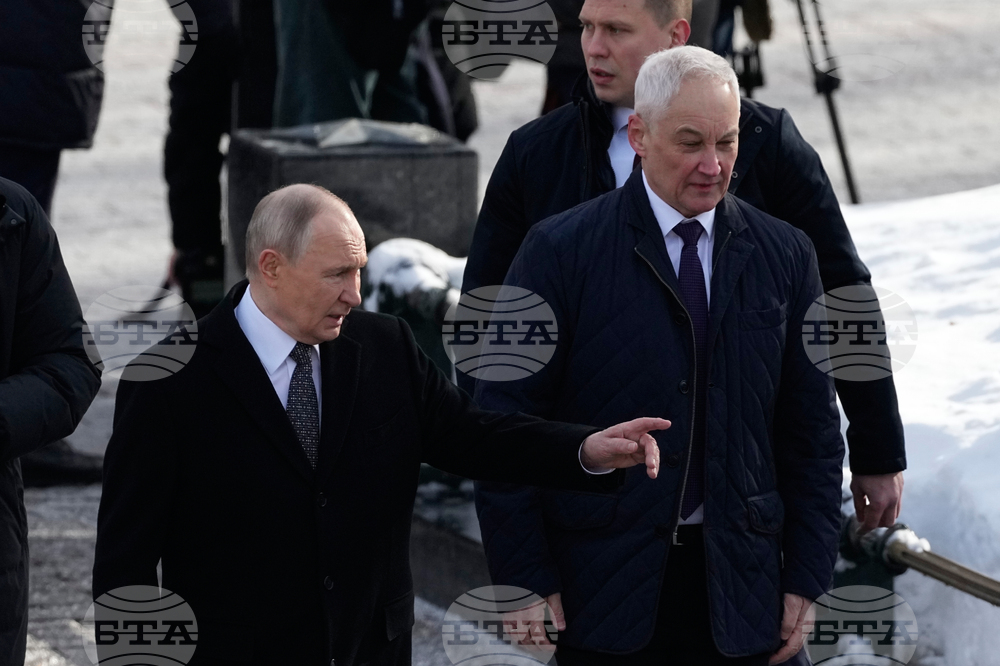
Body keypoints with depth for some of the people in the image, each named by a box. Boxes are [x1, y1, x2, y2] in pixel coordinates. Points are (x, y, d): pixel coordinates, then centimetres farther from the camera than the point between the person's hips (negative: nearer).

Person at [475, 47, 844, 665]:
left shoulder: (784, 254, 6)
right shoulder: (560, 250, -4)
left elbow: (813, 429, 9)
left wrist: (806, 581, 4)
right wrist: (527, 585, -8)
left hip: (735, 591, 3)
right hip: (599, 586, -2)